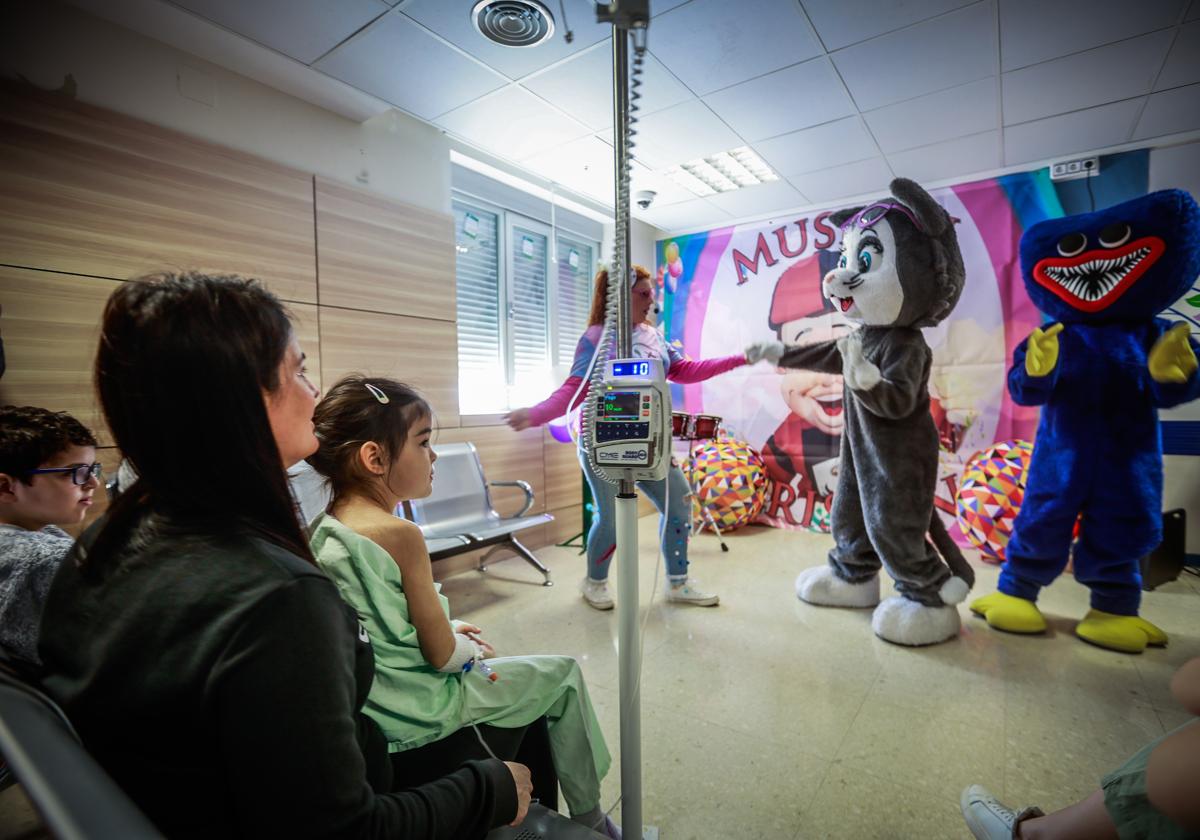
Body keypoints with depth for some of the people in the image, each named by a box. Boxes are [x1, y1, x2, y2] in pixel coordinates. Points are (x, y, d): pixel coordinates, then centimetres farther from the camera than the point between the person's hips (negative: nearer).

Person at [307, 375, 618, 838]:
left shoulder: (321, 529, -2)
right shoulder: (400, 534, -27)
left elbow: (385, 626, 8)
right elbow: (442, 655, -20)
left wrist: (447, 629, 9)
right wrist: (471, 648, 0)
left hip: (369, 709, 8)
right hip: (424, 715, -8)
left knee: (530, 676, 28)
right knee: (564, 674, 11)